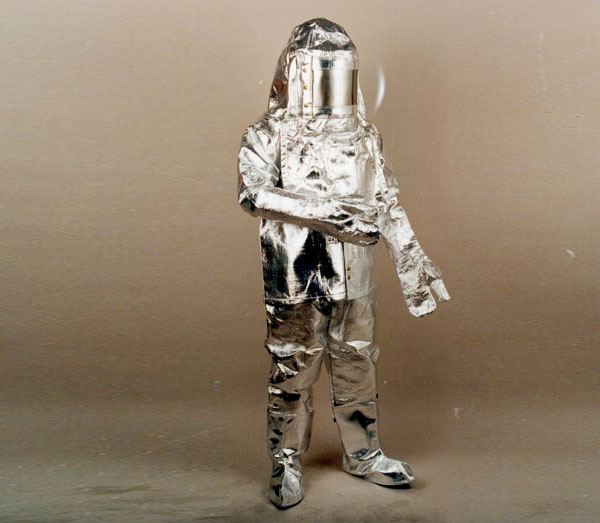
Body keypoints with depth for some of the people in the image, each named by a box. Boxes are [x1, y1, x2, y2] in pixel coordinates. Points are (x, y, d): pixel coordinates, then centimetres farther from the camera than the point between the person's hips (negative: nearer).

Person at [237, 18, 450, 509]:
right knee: (292, 374, 5)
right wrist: (327, 210, -27)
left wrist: (414, 262, 13)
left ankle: (363, 454, 31)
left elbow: (387, 203, 15)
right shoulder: (270, 133, -3)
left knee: (358, 368, 13)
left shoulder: (364, 135, 11)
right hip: (295, 282, -4)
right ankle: (287, 464, 22)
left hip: (354, 280, 4)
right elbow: (254, 191, -20)